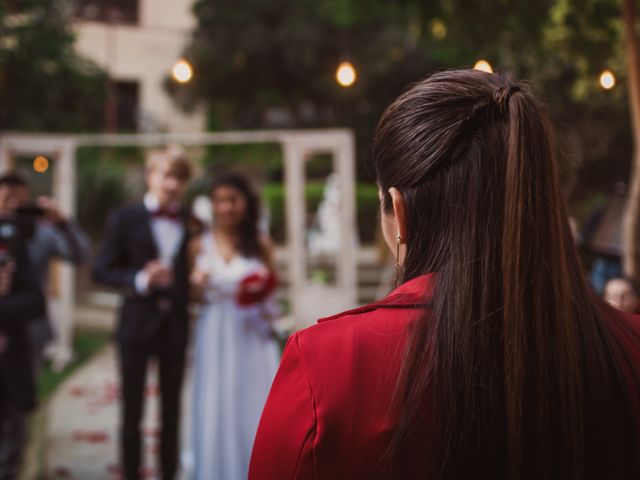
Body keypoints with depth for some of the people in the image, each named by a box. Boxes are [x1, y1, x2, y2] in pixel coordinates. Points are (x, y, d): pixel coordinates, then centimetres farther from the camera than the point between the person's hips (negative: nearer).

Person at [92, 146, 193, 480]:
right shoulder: (125, 219, -3)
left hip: (175, 327, 2)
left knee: (172, 411, 12)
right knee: (132, 411, 7)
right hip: (137, 324, -2)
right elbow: (102, 270, -5)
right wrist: (140, 280, -18)